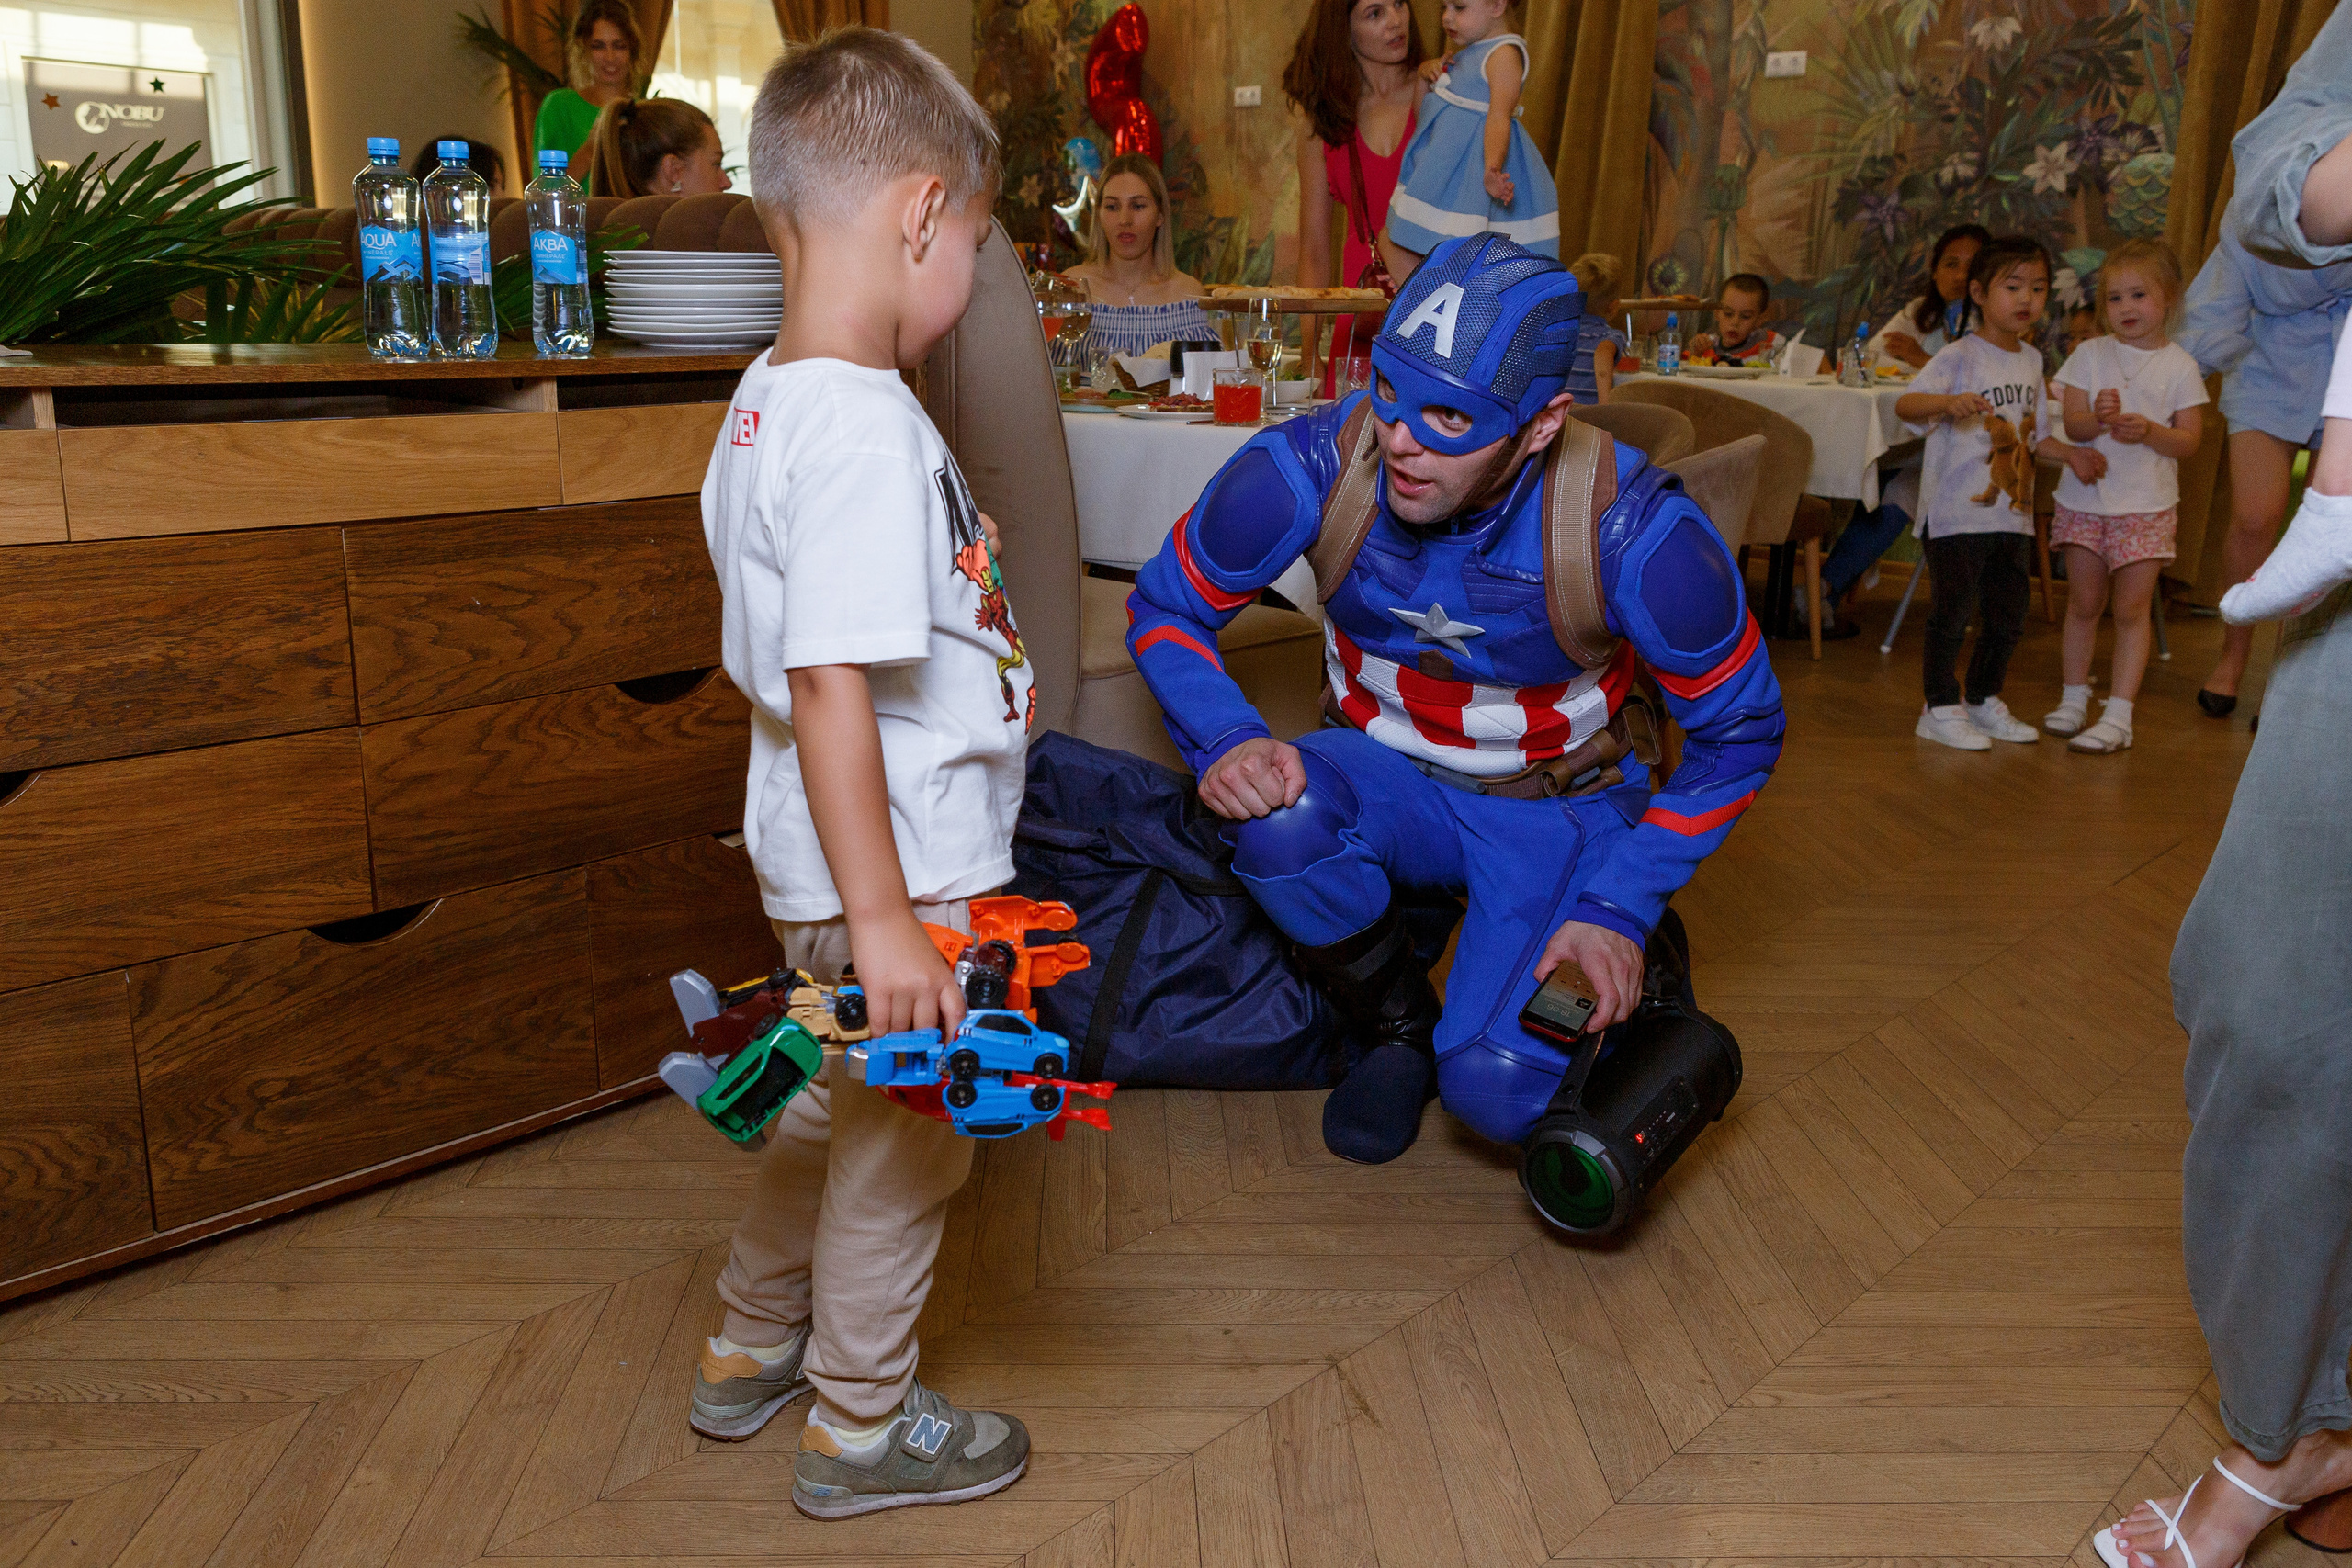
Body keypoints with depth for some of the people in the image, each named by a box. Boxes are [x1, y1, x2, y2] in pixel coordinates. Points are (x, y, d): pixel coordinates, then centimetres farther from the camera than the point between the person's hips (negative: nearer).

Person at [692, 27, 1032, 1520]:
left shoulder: (769, 396, 7)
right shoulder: (868, 434, -24)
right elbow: (830, 689, -28)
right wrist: (884, 919, -26)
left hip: (827, 857, 10)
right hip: (898, 873, -10)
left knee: (836, 1106, 26)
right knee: (908, 1142, 10)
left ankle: (751, 1351, 45)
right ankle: (863, 1426, 31)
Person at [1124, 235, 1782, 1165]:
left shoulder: (1635, 531, -26)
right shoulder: (1311, 466, -23)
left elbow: (1739, 735, -10)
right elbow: (1164, 608, -6)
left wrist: (1621, 909, -16)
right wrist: (1227, 740, -26)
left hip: (1558, 809, -2)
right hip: (1387, 778, 2)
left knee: (1498, 1091, -24)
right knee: (1276, 817, -35)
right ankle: (1400, 1029, -3)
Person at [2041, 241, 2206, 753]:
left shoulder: (2180, 365, 1)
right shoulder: (2090, 354, 3)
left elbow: (2190, 439, -2)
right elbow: (2070, 423, -4)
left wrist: (2150, 432, -21)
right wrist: (2097, 421, -26)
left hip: (2147, 504, -2)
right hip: (2085, 498, 2)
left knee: (2132, 609, -1)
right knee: (2083, 603, 10)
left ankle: (2118, 715, 1)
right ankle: (2074, 697, 23)